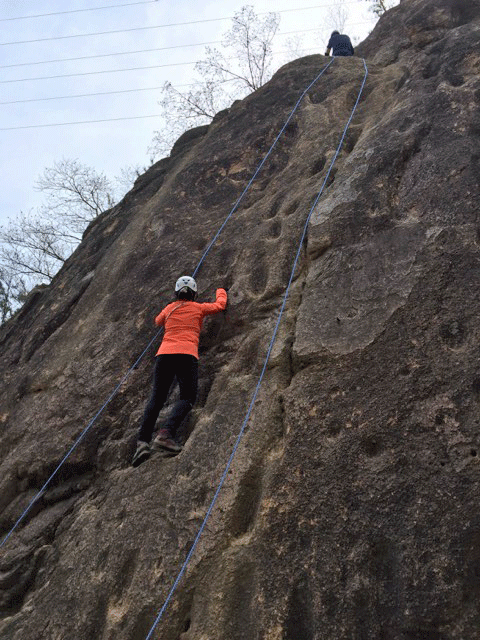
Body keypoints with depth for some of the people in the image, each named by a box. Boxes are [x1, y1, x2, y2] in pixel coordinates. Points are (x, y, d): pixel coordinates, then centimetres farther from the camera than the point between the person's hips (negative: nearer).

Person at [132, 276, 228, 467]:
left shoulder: (169, 308, 21)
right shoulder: (199, 308, 15)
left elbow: (157, 321, 44)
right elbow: (220, 305, 33)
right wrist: (221, 291, 53)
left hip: (164, 353, 3)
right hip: (186, 355, -3)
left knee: (156, 398, 4)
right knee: (187, 398, -2)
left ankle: (143, 441, -11)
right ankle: (166, 434, -26)